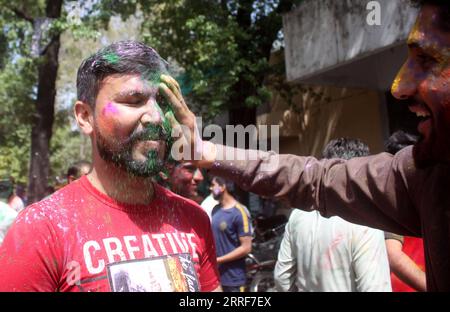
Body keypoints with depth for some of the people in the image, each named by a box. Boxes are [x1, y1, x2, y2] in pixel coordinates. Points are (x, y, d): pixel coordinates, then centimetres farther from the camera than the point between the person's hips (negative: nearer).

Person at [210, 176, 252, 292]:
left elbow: (246, 248, -17)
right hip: (215, 275, 7)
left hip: (233, 279, -7)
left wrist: (218, 260, -17)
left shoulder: (239, 212, -15)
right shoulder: (215, 210, 6)